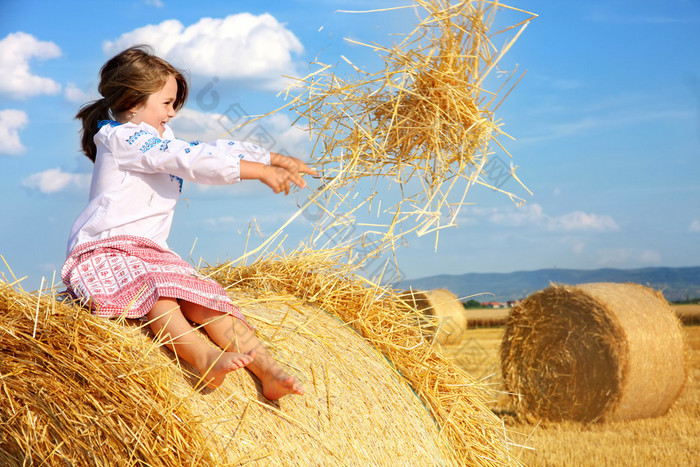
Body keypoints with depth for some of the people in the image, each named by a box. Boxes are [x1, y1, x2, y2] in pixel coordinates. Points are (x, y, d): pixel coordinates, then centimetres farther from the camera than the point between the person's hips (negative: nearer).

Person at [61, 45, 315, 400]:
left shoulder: (159, 139, 24)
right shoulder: (122, 138, -8)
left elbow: (215, 151, 21)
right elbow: (194, 161, -16)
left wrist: (277, 160, 14)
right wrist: (261, 172, -16)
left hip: (151, 253, 8)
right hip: (103, 251, -8)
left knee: (205, 298, -17)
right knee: (155, 292, -37)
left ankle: (268, 371, -30)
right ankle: (204, 358, -59)